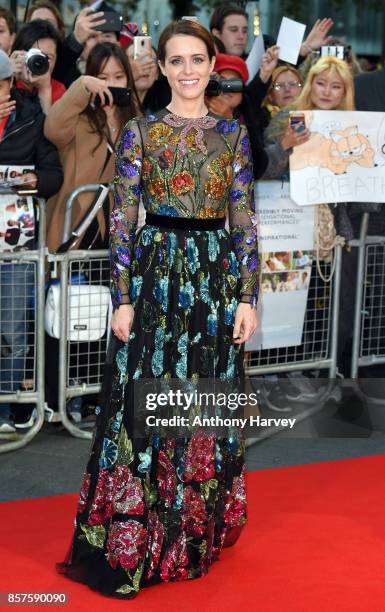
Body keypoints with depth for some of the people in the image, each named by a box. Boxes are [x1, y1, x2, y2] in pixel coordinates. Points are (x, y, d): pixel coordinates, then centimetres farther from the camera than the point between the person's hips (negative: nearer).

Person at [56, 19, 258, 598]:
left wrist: (247, 296, 0)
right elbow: (122, 219, -2)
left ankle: (199, 534, 24)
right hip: (157, 274, -2)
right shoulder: (140, 131, 0)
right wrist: (123, 299, -7)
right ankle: (136, 542, 10)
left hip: (218, 276, 2)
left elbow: (244, 219, 6)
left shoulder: (232, 132, 7)